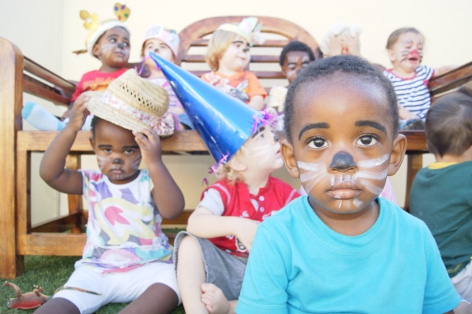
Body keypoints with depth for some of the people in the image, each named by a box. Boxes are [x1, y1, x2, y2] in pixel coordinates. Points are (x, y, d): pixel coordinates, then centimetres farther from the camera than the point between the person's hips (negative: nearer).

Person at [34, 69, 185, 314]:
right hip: (97, 270, 2)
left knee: (168, 290, -31)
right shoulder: (92, 182, 1)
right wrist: (71, 129, -23)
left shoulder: (149, 182, -7)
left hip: (149, 267, -1)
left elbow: (172, 211, -25)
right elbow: (49, 174, -13)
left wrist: (155, 164, -36)